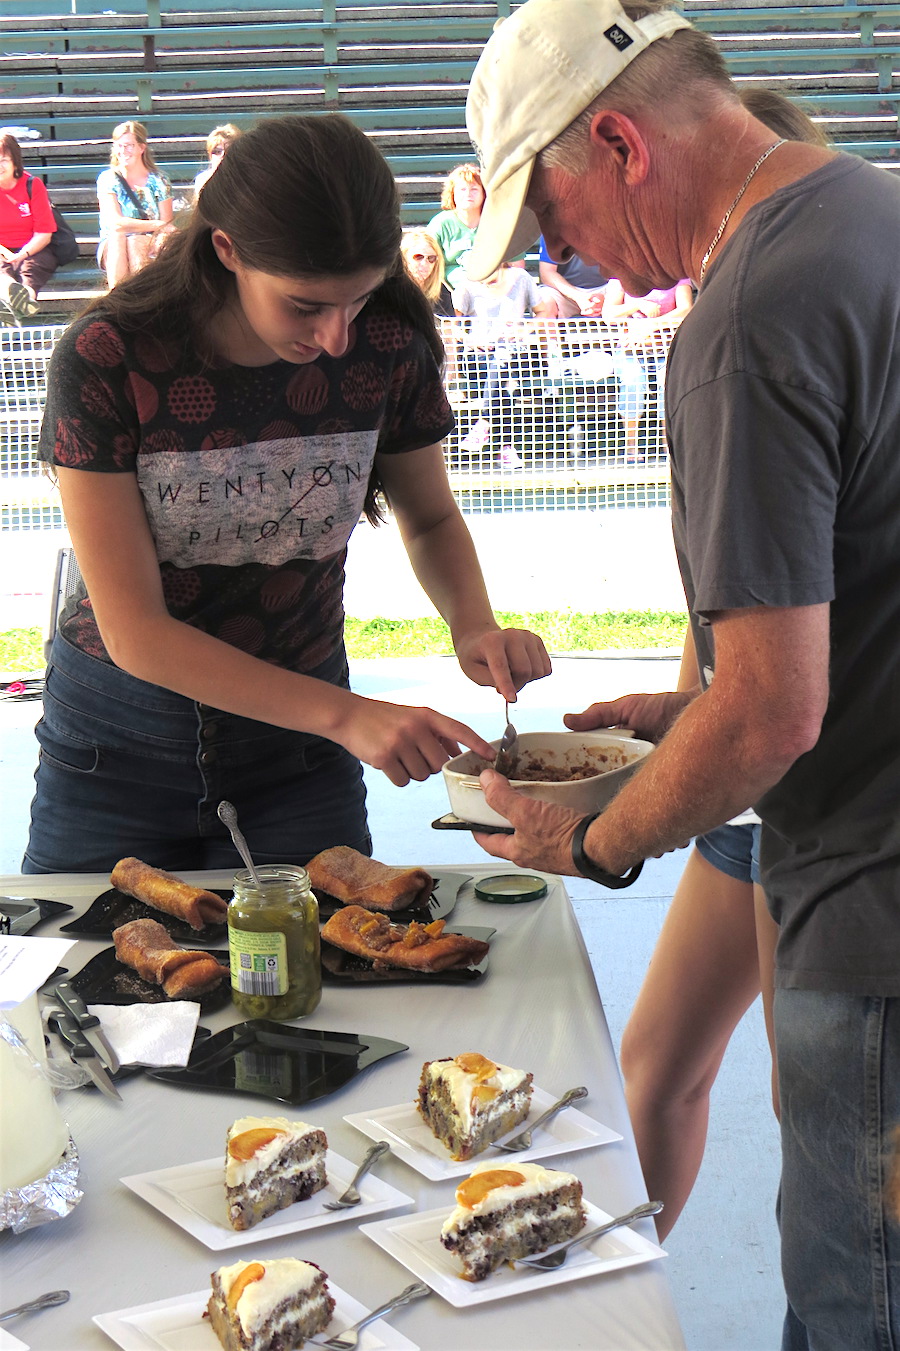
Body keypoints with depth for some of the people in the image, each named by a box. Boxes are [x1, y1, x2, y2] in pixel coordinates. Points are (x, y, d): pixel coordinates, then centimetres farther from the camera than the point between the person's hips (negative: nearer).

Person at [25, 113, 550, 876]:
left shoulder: (387, 348, -12)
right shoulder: (105, 362, -21)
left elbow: (431, 519, 7)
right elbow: (135, 632, -23)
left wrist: (473, 623, -15)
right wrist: (345, 715, -32)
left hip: (296, 747, 2)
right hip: (120, 744, -1)